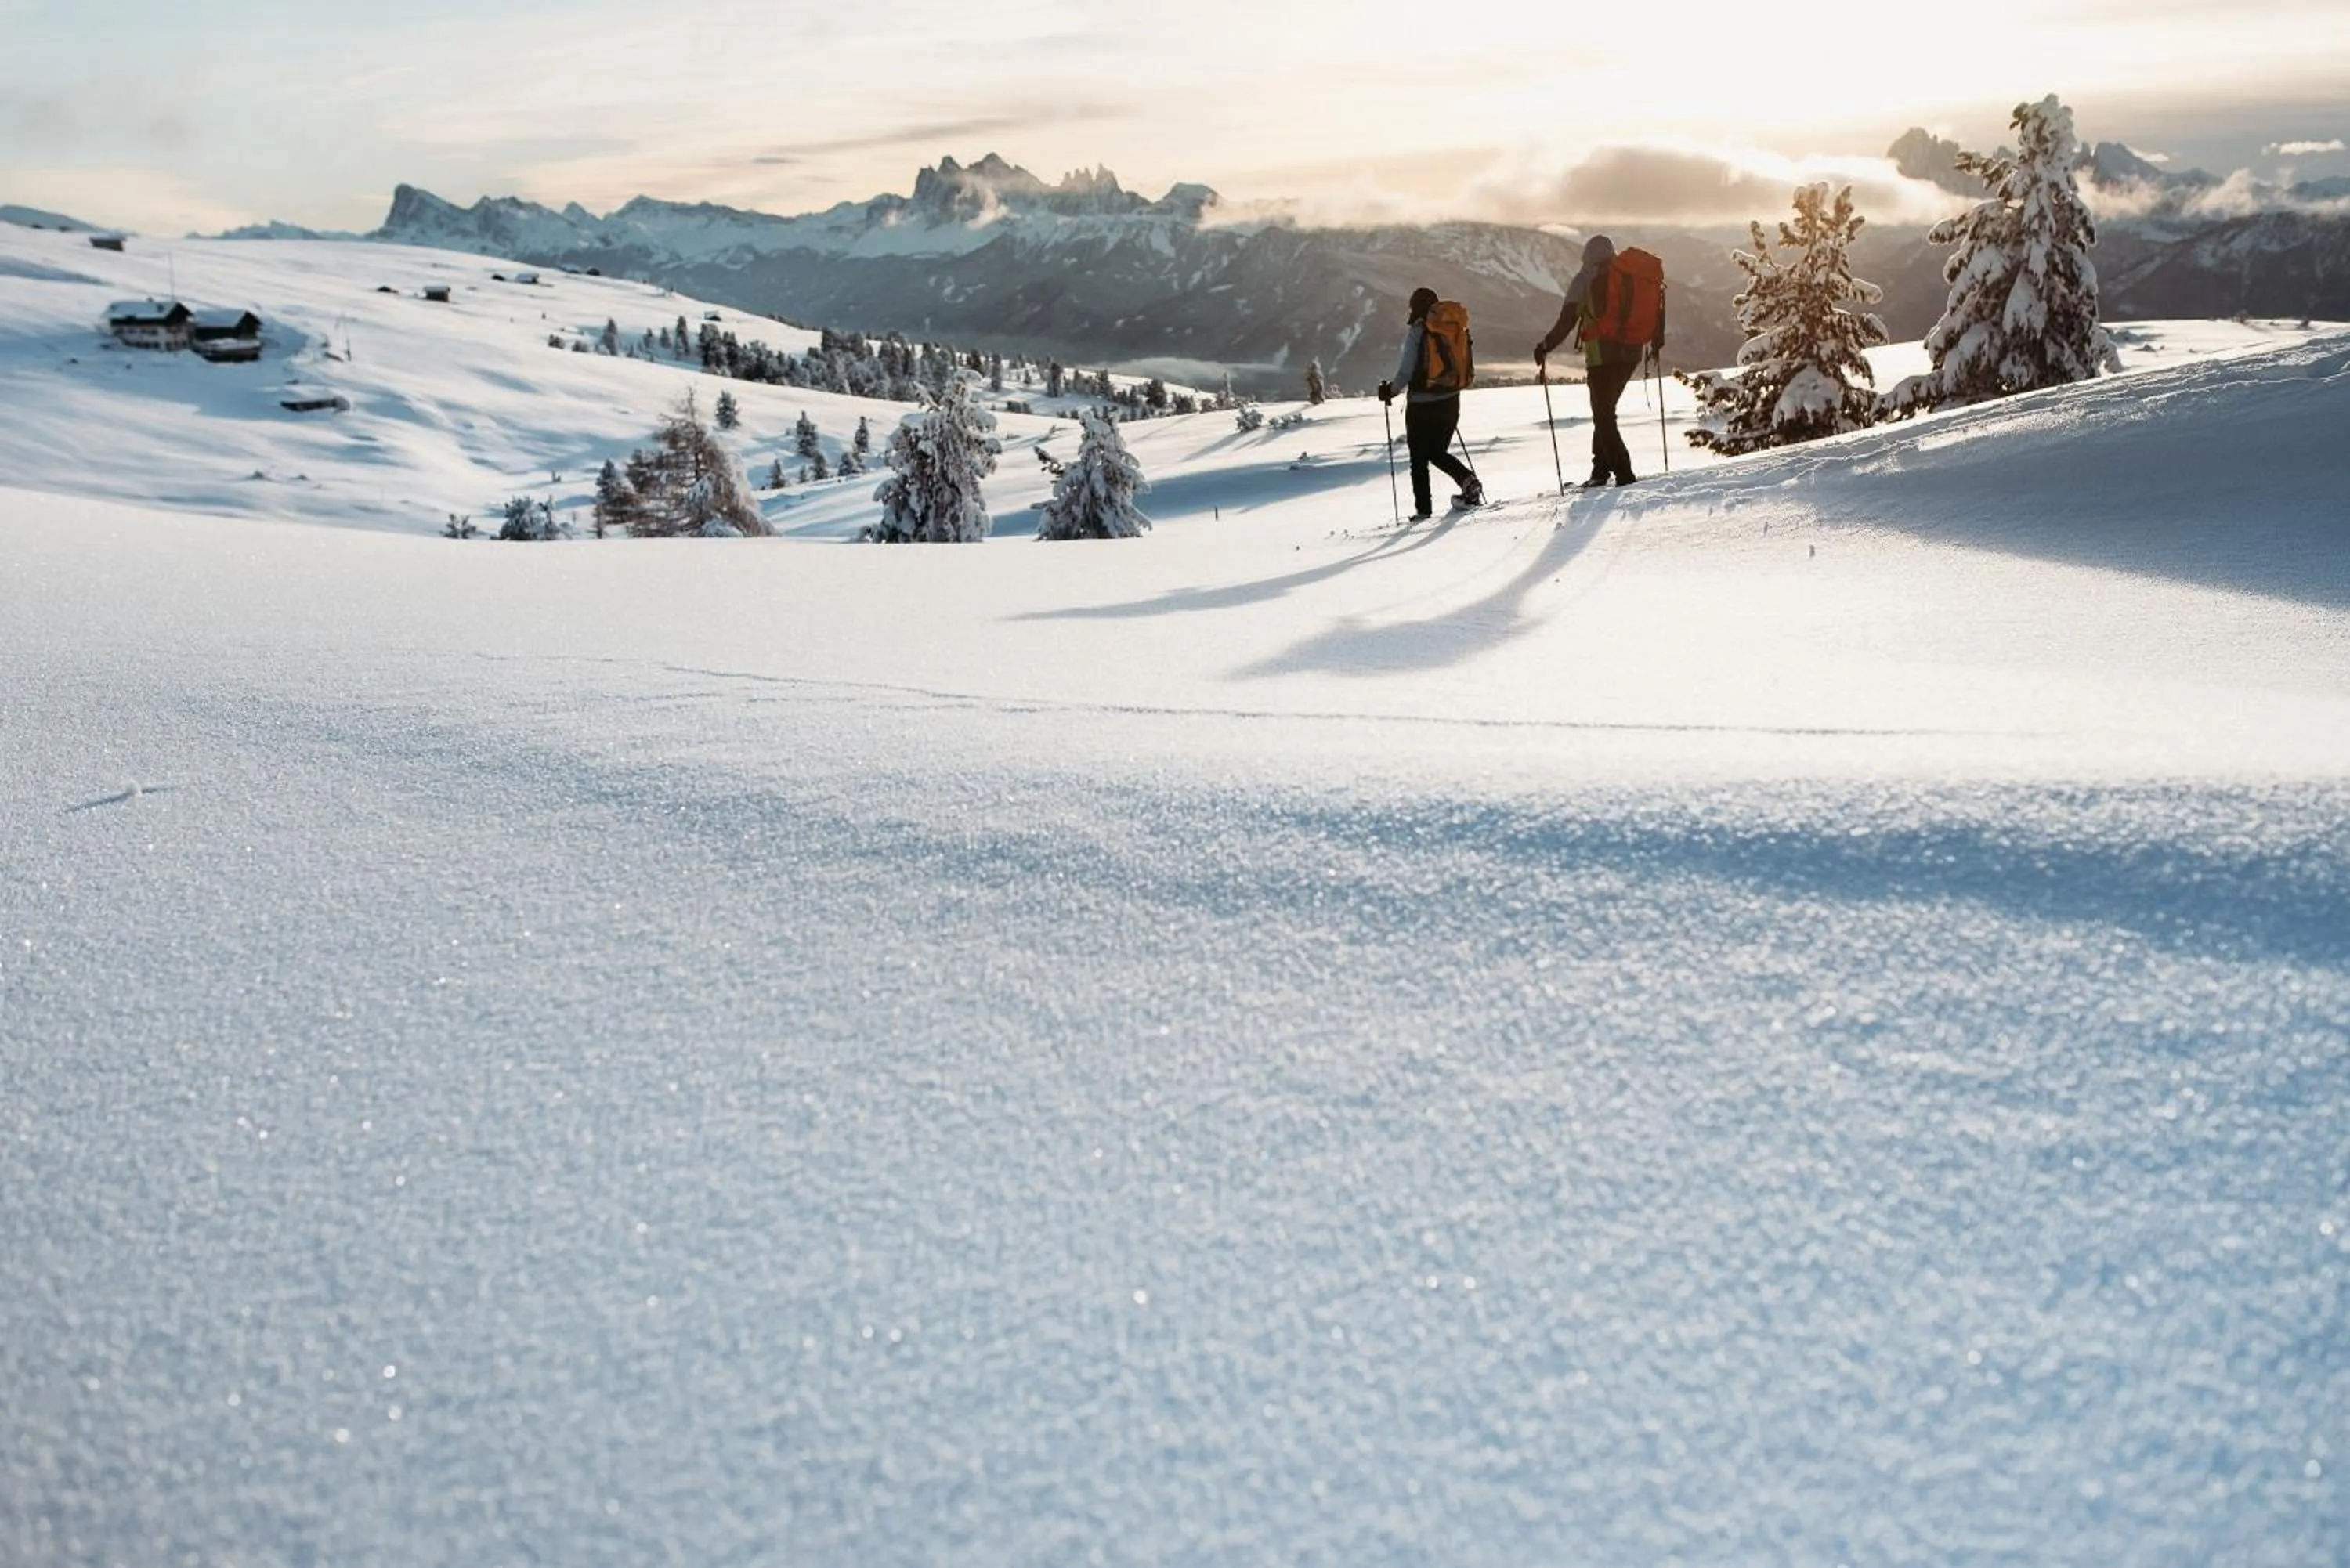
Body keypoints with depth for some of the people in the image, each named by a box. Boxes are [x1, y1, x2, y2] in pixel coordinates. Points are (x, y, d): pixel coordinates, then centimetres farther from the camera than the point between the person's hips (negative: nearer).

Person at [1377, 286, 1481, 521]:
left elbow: (1406, 371, -15)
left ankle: (1423, 509, 6)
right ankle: (1467, 480, -1)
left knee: (1419, 459, 6)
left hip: (1421, 405, -6)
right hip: (1450, 401, 6)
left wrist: (1390, 391, 1)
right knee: (1439, 452, 21)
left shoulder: (1417, 332, -13)